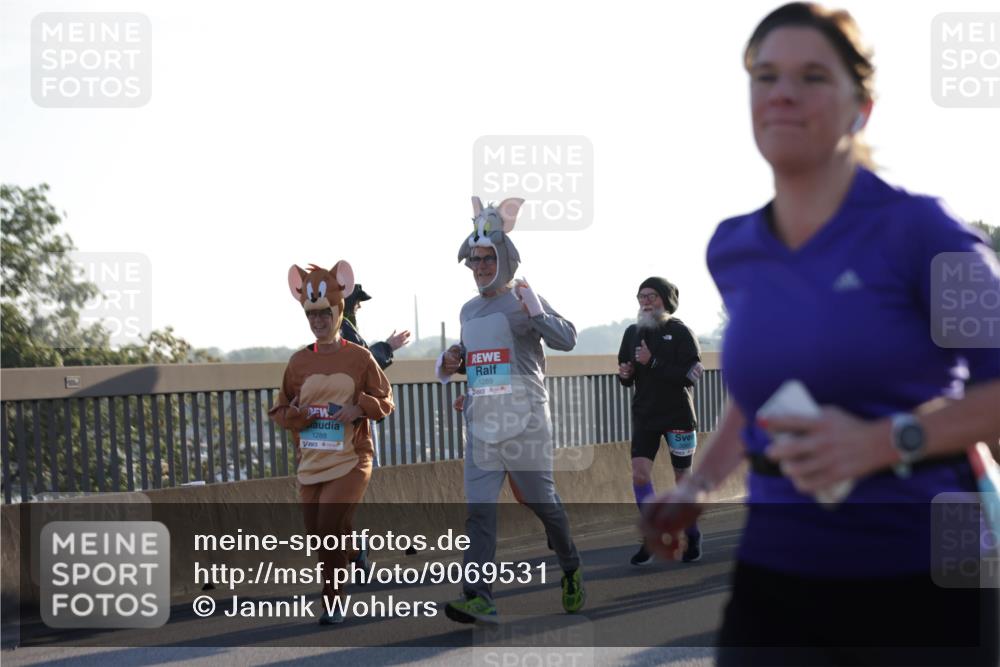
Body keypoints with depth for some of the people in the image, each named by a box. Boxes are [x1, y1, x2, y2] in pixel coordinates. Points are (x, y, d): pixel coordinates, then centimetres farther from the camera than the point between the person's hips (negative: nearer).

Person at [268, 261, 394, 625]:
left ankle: (333, 602, -3)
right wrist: (295, 414, -12)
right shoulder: (298, 361, 4)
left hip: (350, 460, -4)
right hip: (310, 461, 4)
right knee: (317, 535, 8)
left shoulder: (360, 357, -2)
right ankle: (355, 550, 42)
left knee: (331, 529, -17)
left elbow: (385, 400, 3)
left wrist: (361, 407, -16)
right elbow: (280, 410, 10)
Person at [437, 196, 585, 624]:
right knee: (478, 508, -6)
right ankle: (478, 597, -12)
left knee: (542, 500, 5)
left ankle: (570, 568, 31)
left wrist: (534, 311, -28)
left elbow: (566, 340, -15)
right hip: (481, 424, 5)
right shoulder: (469, 311, 17)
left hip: (525, 422, -5)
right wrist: (452, 363, 9)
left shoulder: (524, 302, -3)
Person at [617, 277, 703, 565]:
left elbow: (690, 375, -18)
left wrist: (653, 363, -24)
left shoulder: (680, 332, -8)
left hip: (678, 414, -3)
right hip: (645, 415, 3)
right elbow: (627, 377, 16)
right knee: (640, 472, -12)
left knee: (683, 478, 5)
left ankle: (692, 536, 23)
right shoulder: (633, 332, 6)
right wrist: (625, 374, -8)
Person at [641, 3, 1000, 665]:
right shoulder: (732, 250, 8)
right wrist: (700, 485, 13)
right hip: (775, 580, 4)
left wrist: (885, 441, -22)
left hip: (922, 581, -4)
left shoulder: (916, 227, -9)